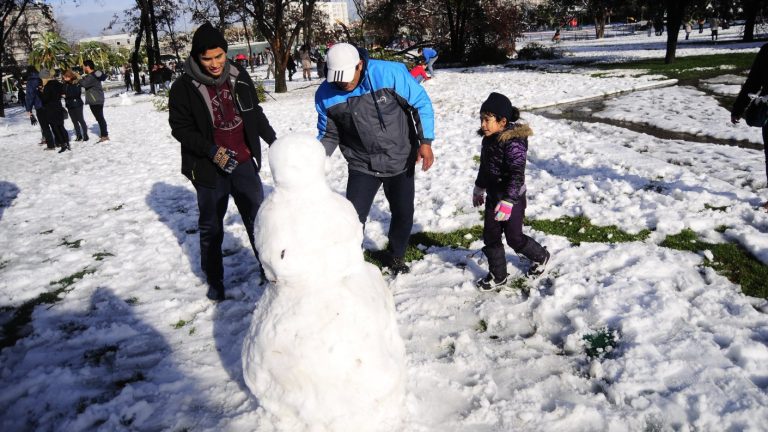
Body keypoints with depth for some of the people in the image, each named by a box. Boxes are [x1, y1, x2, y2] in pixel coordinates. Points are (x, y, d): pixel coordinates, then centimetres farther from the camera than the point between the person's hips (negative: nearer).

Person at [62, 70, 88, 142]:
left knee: (81, 120, 0)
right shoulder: (65, 84, 6)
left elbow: (77, 93, -21)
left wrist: (66, 95, -22)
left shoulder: (76, 83, -12)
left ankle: (85, 135, 6)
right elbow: (63, 92, 13)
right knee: (74, 121, 10)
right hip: (69, 105, 6)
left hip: (77, 104, -6)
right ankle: (78, 135, 18)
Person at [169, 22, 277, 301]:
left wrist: (273, 140, 17)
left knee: (258, 218, 11)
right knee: (211, 226, 11)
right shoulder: (184, 87, -11)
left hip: (244, 163, 3)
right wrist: (212, 151, -19)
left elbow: (255, 113, 13)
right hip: (209, 169, -3)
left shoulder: (239, 77, 1)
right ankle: (214, 280, 27)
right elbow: (180, 128, -8)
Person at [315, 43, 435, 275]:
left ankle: (396, 257, 40)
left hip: (401, 161, 0)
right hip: (362, 166, 0)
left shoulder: (391, 73, -22)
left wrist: (425, 141, -17)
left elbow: (421, 103, -11)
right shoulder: (326, 94, -14)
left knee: (403, 214, 14)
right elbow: (329, 134, -1)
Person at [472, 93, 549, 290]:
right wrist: (479, 187, 26)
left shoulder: (513, 143, -25)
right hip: (493, 197, 8)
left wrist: (508, 201, -34)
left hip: (512, 199, -8)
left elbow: (517, 174, -29)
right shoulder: (489, 139, 3)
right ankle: (498, 275, 24)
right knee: (490, 237, 10)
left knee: (514, 238, 7)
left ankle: (540, 256, 35)